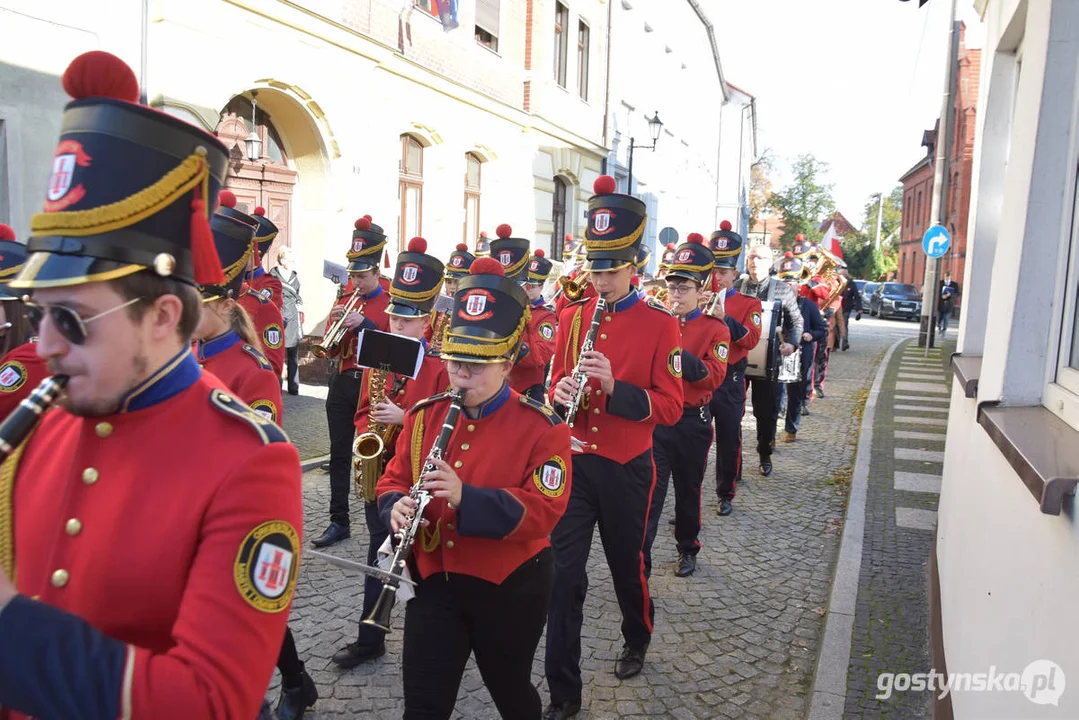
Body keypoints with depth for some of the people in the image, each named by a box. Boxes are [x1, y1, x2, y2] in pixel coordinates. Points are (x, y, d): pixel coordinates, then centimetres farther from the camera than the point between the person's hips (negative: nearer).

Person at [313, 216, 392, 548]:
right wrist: (335, 324, -9)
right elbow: (331, 350, 9)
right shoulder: (344, 302, 12)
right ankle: (339, 521, 15)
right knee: (339, 454, 7)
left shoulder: (392, 303, -3)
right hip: (343, 384, 5)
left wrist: (363, 324, -20)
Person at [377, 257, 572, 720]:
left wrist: (467, 498, -34)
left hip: (510, 589, -3)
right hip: (434, 581, 3)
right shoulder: (425, 415, 0)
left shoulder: (541, 427, -15)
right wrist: (397, 507, -17)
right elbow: (394, 478, 7)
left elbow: (544, 510, -22)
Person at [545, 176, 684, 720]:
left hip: (626, 469, -2)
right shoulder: (571, 316, 3)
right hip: (574, 463, 3)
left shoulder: (660, 324, -9)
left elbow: (669, 408, -12)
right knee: (563, 574, 1)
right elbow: (554, 383, 9)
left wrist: (614, 387, -27)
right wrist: (560, 394, -15)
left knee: (627, 566, 18)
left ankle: (637, 642, 49)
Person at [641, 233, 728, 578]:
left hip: (692, 423, 0)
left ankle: (687, 550, 36)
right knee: (649, 494, -4)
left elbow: (713, 377, -17)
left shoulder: (714, 328, -3)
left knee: (688, 491, 16)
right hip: (654, 419, 1)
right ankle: (639, 563, 1)